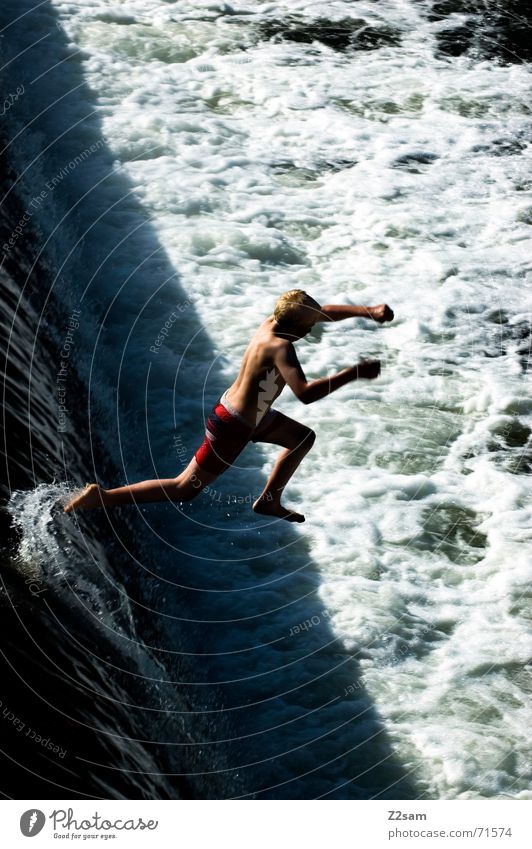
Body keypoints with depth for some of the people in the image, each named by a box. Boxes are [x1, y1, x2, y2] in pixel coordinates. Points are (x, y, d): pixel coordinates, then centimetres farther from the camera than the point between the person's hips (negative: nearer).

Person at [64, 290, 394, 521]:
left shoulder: (275, 321, -5)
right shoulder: (281, 345, -30)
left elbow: (326, 312, 9)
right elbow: (305, 393, -44)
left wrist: (368, 311, 0)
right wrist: (354, 373, -38)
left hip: (249, 413, 10)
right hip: (232, 426, -10)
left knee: (304, 437, 23)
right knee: (185, 488, -1)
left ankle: (269, 501, 32)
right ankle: (103, 497, -1)